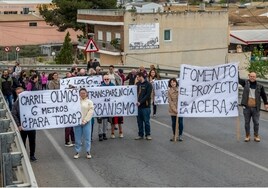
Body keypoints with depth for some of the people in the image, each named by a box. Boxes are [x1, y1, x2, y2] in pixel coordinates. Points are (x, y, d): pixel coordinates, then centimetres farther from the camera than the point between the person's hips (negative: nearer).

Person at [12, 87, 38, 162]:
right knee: (22, 142, 7)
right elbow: (14, 115, -6)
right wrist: (18, 125, -14)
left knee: (32, 141, 11)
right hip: (22, 127, -1)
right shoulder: (16, 104, -4)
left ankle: (32, 155, 27)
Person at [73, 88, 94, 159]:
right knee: (77, 138, 5)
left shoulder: (89, 102, 2)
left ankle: (88, 152, 11)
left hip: (86, 122, -1)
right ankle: (77, 152, 14)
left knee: (87, 138, 1)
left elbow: (90, 112, -5)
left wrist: (85, 121, -11)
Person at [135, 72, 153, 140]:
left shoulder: (148, 84, -5)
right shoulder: (138, 84, 12)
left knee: (146, 121, 0)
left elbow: (147, 95, -13)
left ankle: (148, 134, 11)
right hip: (138, 105, 5)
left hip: (146, 106, -5)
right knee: (139, 121, 8)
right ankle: (140, 135, 17)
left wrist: (140, 102, -18)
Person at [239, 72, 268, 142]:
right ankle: (247, 136, 18)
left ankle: (256, 136, 17)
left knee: (256, 122, 5)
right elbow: (238, 79, -6)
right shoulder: (245, 83, 2)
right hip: (246, 107, 0)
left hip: (255, 108, 0)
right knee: (247, 122, 7)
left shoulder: (259, 86, 3)